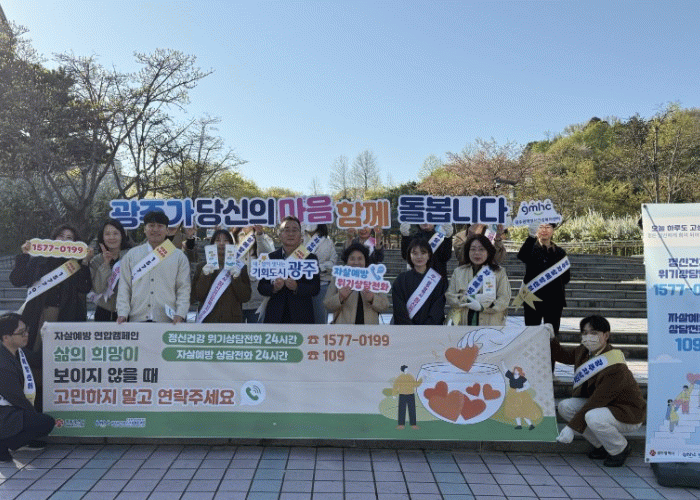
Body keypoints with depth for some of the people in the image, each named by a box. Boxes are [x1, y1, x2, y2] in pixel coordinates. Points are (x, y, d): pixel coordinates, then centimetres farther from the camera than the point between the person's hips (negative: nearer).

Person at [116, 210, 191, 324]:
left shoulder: (179, 257, 10)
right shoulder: (131, 255, 14)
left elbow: (184, 289, 5)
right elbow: (124, 287, 12)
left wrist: (180, 314, -7)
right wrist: (122, 313, 0)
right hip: (137, 319, 1)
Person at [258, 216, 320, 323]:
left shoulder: (310, 258, 6)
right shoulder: (270, 257, 10)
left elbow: (315, 288, -2)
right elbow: (261, 287, 7)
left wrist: (297, 287, -19)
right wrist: (273, 288, -14)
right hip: (275, 317, 1)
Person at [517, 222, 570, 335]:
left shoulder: (560, 252, 14)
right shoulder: (531, 249, 3)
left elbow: (566, 276, 17)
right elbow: (521, 256, -23)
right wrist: (532, 236, -33)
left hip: (554, 300, 3)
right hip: (533, 297, -3)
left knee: (553, 333, 4)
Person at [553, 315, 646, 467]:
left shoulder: (615, 368, -29)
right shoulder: (585, 352, -6)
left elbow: (596, 401, -29)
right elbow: (563, 355, 14)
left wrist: (571, 427, -27)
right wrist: (550, 339, -7)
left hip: (629, 414, -8)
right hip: (601, 405, 8)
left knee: (594, 417, -36)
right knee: (564, 406, -8)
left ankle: (620, 449, -2)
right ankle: (602, 447, 8)